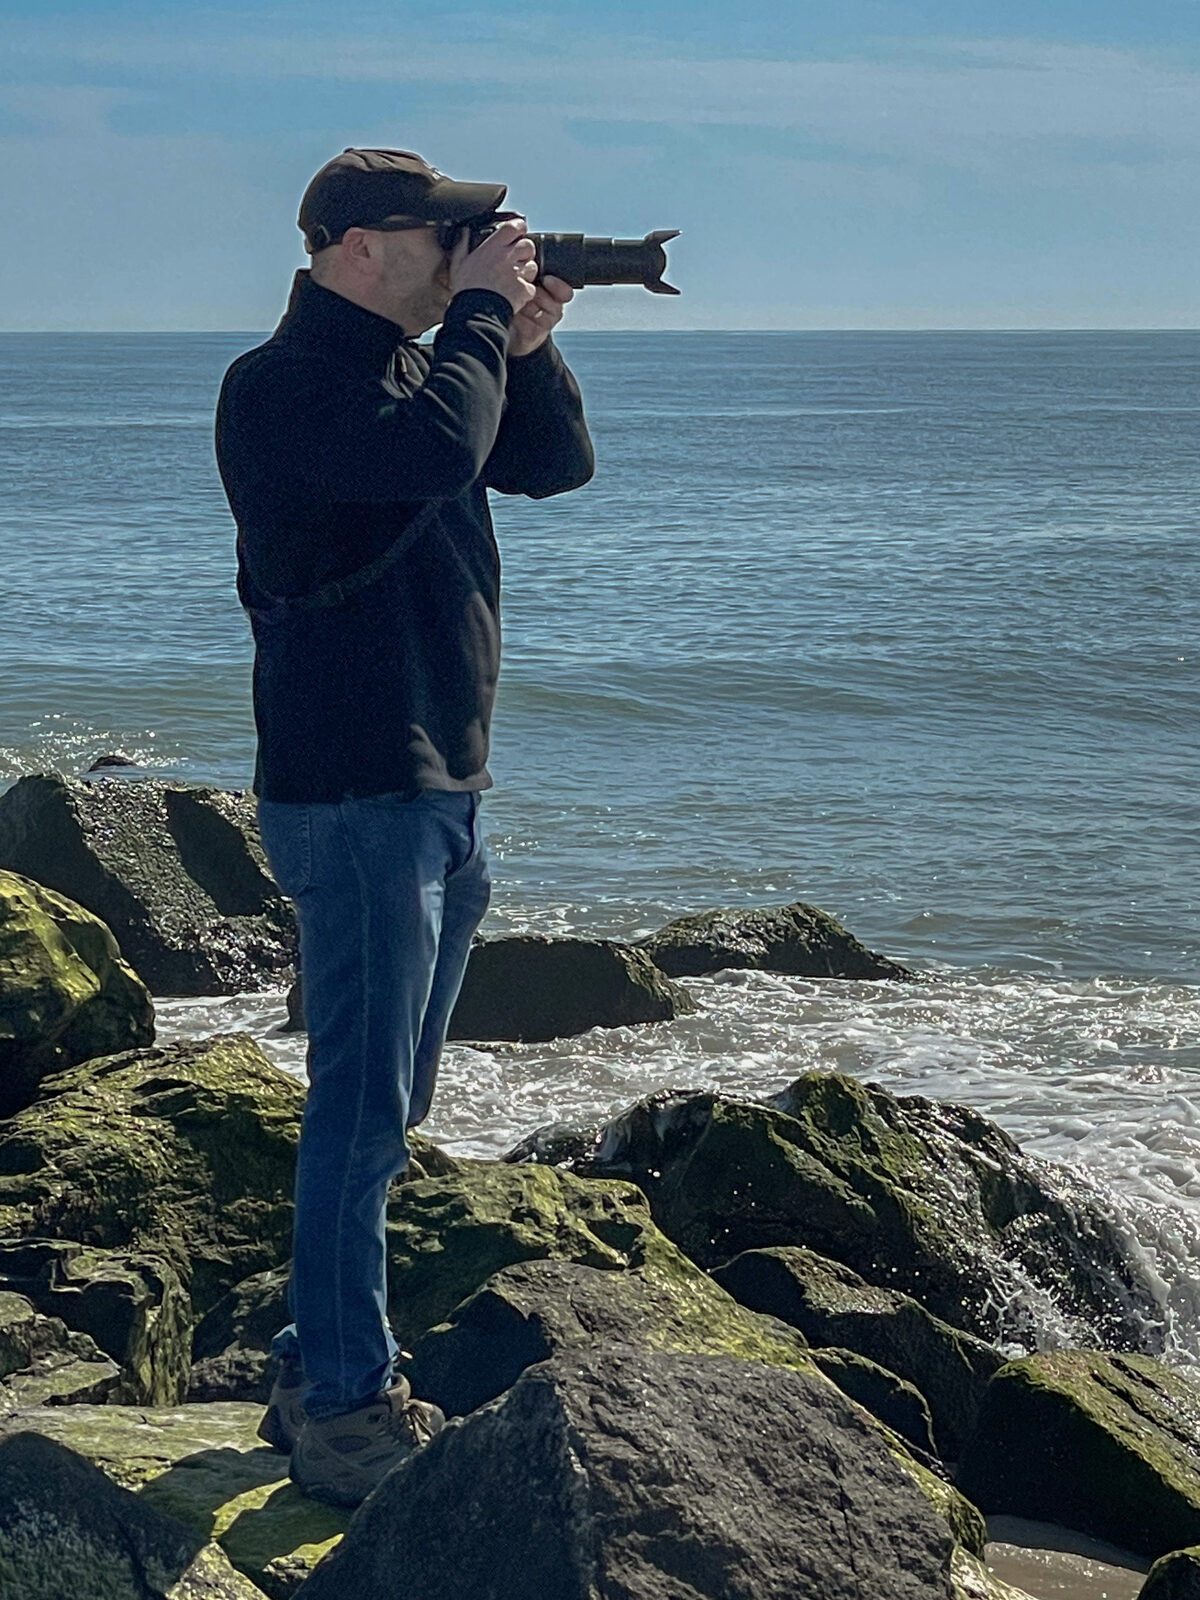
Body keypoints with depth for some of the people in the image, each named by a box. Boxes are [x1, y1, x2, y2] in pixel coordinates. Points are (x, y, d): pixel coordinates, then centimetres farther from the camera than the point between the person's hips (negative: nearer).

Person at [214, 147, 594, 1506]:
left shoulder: (406, 366, 15)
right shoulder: (283, 383, -13)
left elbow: (554, 466, 18)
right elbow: (440, 452, -31)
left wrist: (524, 345, 1)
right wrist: (481, 311, -16)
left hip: (439, 789, 10)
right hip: (351, 793, -10)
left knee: (383, 1107, 15)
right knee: (362, 1110, -7)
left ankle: (319, 1375, 26)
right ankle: (345, 1413, 0)